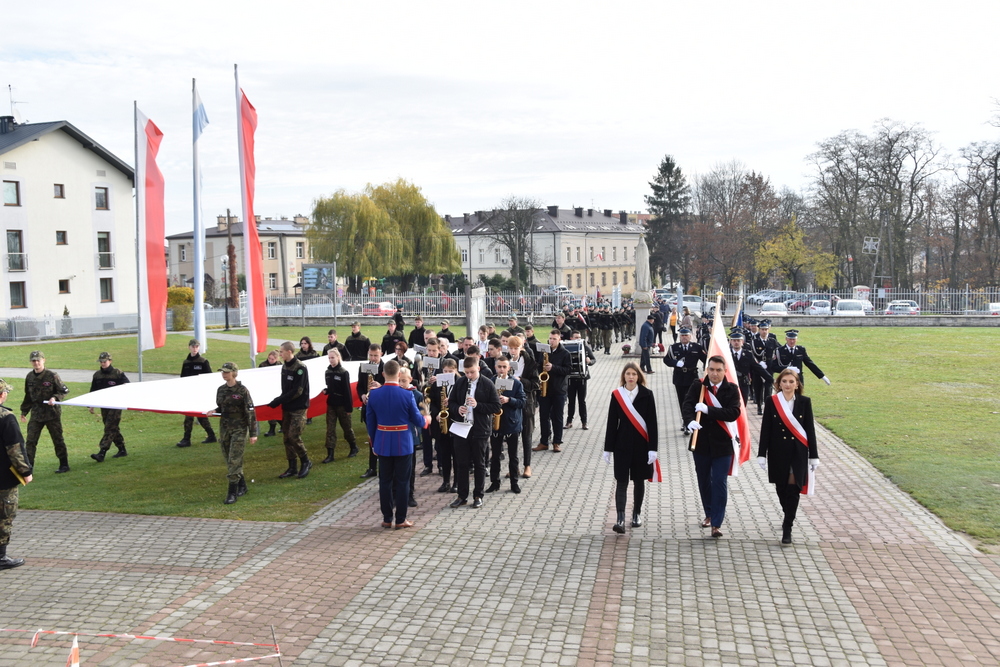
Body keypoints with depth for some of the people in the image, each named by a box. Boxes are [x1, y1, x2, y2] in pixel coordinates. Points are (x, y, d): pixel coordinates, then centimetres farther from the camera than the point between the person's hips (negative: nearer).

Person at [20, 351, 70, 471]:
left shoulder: (52, 376, -9)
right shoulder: (29, 377, 7)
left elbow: (64, 390, -3)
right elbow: (28, 397, 17)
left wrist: (55, 398, -20)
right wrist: (24, 411, 16)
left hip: (52, 413, -4)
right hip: (36, 414, 4)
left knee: (57, 440, 4)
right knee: (30, 441, 1)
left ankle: (64, 465, 14)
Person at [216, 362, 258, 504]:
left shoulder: (242, 391, -11)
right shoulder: (221, 390, 7)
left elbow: (250, 412, -10)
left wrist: (253, 433, -12)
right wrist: (214, 411, -6)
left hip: (239, 429, -6)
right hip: (224, 428, 6)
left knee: (234, 460, -9)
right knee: (229, 460, 12)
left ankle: (232, 493, -5)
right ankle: (242, 486, 28)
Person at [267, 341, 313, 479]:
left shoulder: (300, 368, -16)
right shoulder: (284, 367, 9)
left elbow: (297, 391, -20)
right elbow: (285, 389, 13)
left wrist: (278, 400, -18)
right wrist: (279, 401, -1)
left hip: (299, 408, -8)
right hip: (287, 408, 8)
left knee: (294, 436, -10)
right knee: (287, 437, 8)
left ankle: (306, 462, 9)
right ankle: (292, 468, 17)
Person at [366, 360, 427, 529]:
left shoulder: (373, 394, -5)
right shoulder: (407, 395, -14)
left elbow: (370, 422, 3)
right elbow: (418, 421, -6)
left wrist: (374, 443, 15)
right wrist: (426, 420, 17)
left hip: (383, 444, 3)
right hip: (403, 443, -3)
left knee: (385, 481, 12)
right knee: (402, 481, 7)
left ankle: (387, 519, 18)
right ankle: (400, 519, 13)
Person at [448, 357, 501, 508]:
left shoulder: (487, 385, -5)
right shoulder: (459, 382, 4)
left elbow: (496, 406, -7)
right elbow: (451, 402, 11)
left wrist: (478, 405, -19)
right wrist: (457, 409, -11)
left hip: (480, 430, -3)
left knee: (479, 464, 7)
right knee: (461, 463, 8)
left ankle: (478, 496, 18)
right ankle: (462, 496, 18)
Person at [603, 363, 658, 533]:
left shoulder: (647, 395, -3)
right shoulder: (616, 395, 0)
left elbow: (652, 423, -5)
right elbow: (612, 423, 2)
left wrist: (653, 448, -10)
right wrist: (608, 448, 2)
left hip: (641, 445, 0)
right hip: (622, 445, 0)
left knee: (639, 480, 11)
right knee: (621, 481, -3)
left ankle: (637, 514, 28)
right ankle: (620, 519, -7)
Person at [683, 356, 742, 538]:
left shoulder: (731, 390, -3)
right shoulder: (697, 387, -1)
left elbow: (734, 413, -16)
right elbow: (686, 405, -14)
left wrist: (708, 410, -25)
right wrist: (690, 420, -35)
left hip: (722, 443, -2)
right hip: (701, 442, 2)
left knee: (720, 483, -6)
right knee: (704, 481, 15)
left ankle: (717, 524, 0)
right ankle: (709, 514, 36)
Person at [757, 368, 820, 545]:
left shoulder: (804, 402, -1)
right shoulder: (771, 402, -2)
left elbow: (810, 429, 1)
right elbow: (765, 429, -1)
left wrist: (814, 456, 0)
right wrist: (762, 454, -4)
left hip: (798, 452, -1)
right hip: (778, 452, 1)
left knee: (793, 489, -5)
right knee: (781, 488, 11)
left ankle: (787, 527, 2)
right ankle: (788, 517, 36)